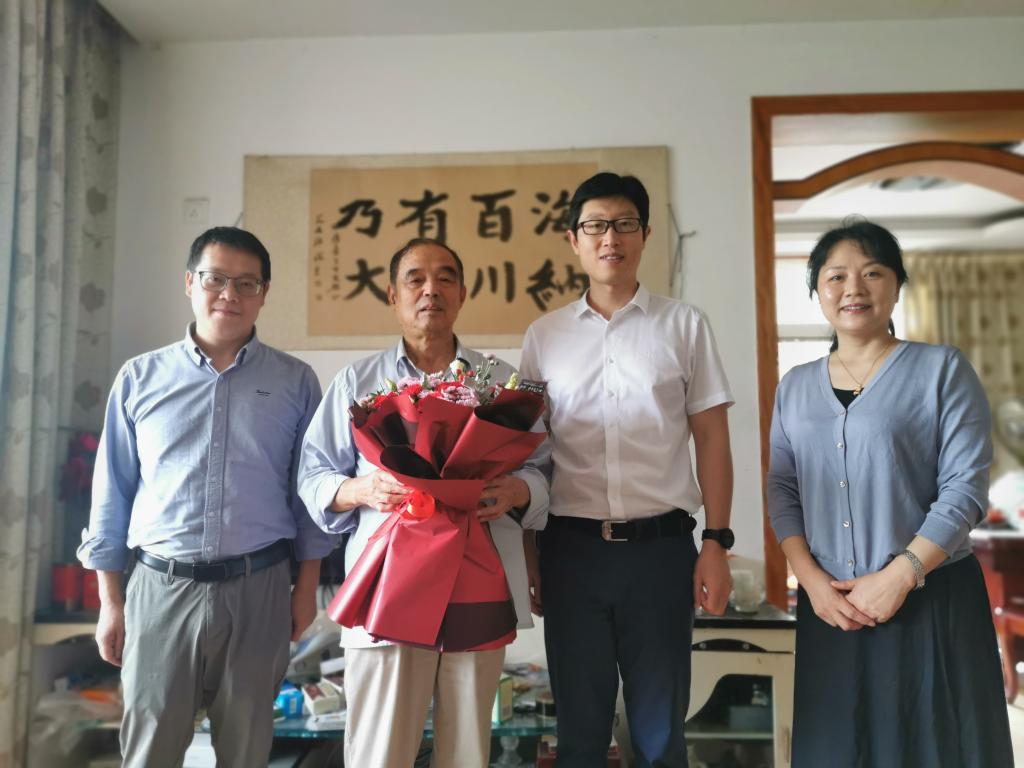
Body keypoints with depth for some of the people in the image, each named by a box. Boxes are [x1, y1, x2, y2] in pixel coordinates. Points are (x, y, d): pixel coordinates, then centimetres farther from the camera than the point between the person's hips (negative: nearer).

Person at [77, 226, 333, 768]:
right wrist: (110, 600, 5)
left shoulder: (295, 382, 2)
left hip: (258, 590, 0)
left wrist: (307, 585, 2)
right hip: (160, 587, 0)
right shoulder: (141, 377, 4)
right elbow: (113, 492, 6)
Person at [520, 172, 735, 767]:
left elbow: (712, 440, 4)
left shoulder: (685, 325, 4)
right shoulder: (545, 336, 7)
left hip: (661, 545, -1)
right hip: (571, 547, 1)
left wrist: (717, 543, -4)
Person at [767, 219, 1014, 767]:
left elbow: (965, 487, -9)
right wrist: (813, 580, -6)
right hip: (829, 605, 3)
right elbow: (782, 491, 6)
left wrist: (898, 577, -16)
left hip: (931, 601, -3)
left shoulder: (942, 369, -3)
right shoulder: (795, 387, 8)